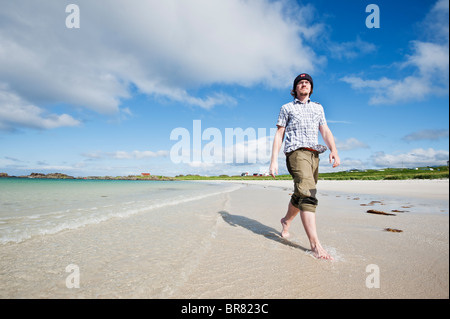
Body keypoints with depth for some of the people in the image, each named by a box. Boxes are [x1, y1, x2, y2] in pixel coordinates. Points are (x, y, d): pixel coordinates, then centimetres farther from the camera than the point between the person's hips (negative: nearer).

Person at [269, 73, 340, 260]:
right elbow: (279, 135, 6)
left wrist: (334, 150, -5)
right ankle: (315, 244, -25)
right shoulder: (287, 108, 13)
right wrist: (274, 160, -4)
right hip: (296, 152, -5)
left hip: (314, 154, 5)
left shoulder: (318, 108, 24)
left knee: (300, 195, 11)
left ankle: (286, 220, 37)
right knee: (308, 195, -21)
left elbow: (325, 131, 14)